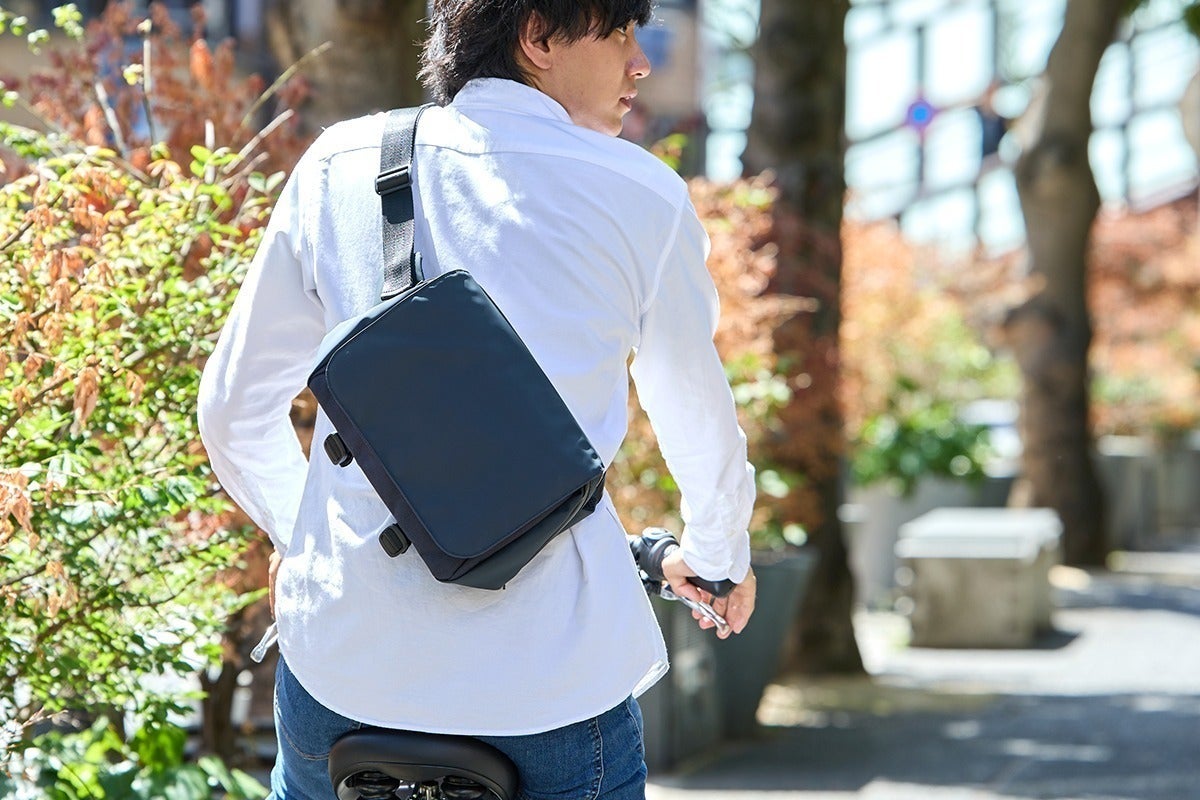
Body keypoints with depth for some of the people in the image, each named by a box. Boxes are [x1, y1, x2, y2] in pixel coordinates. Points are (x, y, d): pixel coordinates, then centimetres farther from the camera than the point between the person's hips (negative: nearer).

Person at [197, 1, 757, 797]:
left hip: (343, 657, 3)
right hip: (553, 682, -3)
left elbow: (236, 409, 13)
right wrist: (717, 558, 36)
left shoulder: (341, 165, 6)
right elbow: (699, 424, 15)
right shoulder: (642, 195, 0)